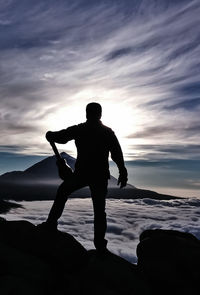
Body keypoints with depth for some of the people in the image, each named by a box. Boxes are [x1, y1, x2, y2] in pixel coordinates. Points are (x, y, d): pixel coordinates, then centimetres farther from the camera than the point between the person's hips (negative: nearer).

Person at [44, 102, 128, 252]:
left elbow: (61, 137, 3)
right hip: (100, 176, 1)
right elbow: (117, 154, -2)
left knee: (62, 192, 23)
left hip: (81, 173, -1)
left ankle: (51, 223, 20)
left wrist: (50, 135, 25)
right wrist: (123, 173, 0)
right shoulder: (108, 132, 3)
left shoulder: (79, 129, -1)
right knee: (99, 210, 10)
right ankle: (100, 245, 10)